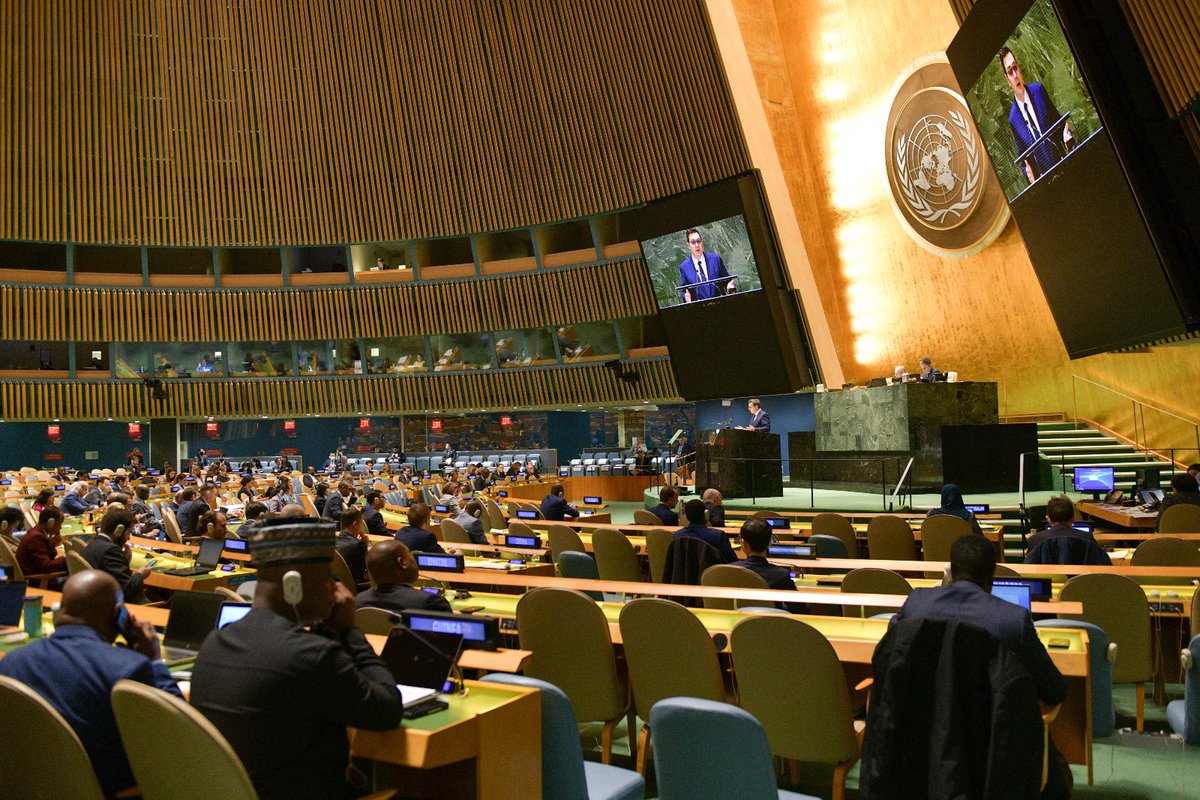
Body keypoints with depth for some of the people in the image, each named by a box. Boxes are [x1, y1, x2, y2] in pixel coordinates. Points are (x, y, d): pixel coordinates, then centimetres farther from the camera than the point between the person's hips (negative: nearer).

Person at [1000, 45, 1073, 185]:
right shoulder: (1013, 119, -6)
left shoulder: (1038, 89, 0)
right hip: (1042, 176, -2)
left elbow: (1058, 120, 9)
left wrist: (1066, 138, -12)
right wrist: (1027, 170, -18)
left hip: (1061, 164, 2)